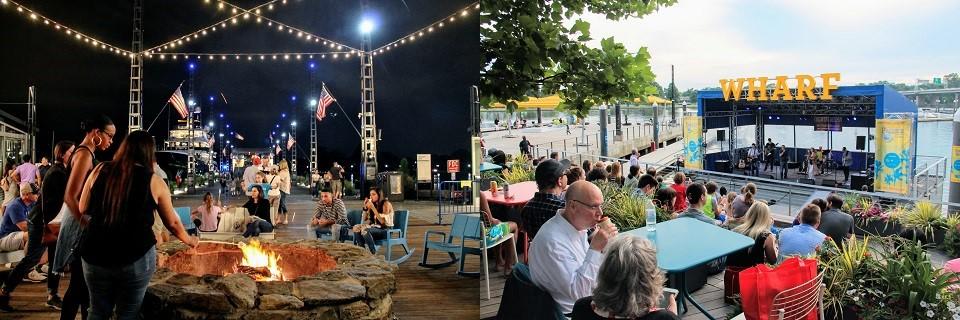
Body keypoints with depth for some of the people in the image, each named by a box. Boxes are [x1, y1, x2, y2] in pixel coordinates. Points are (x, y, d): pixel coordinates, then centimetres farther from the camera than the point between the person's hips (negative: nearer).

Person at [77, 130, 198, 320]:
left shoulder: (100, 171, 1)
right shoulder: (153, 181, -4)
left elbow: (83, 210, 11)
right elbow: (172, 223, 6)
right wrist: (189, 240, 23)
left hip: (95, 255, 3)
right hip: (135, 257, -3)